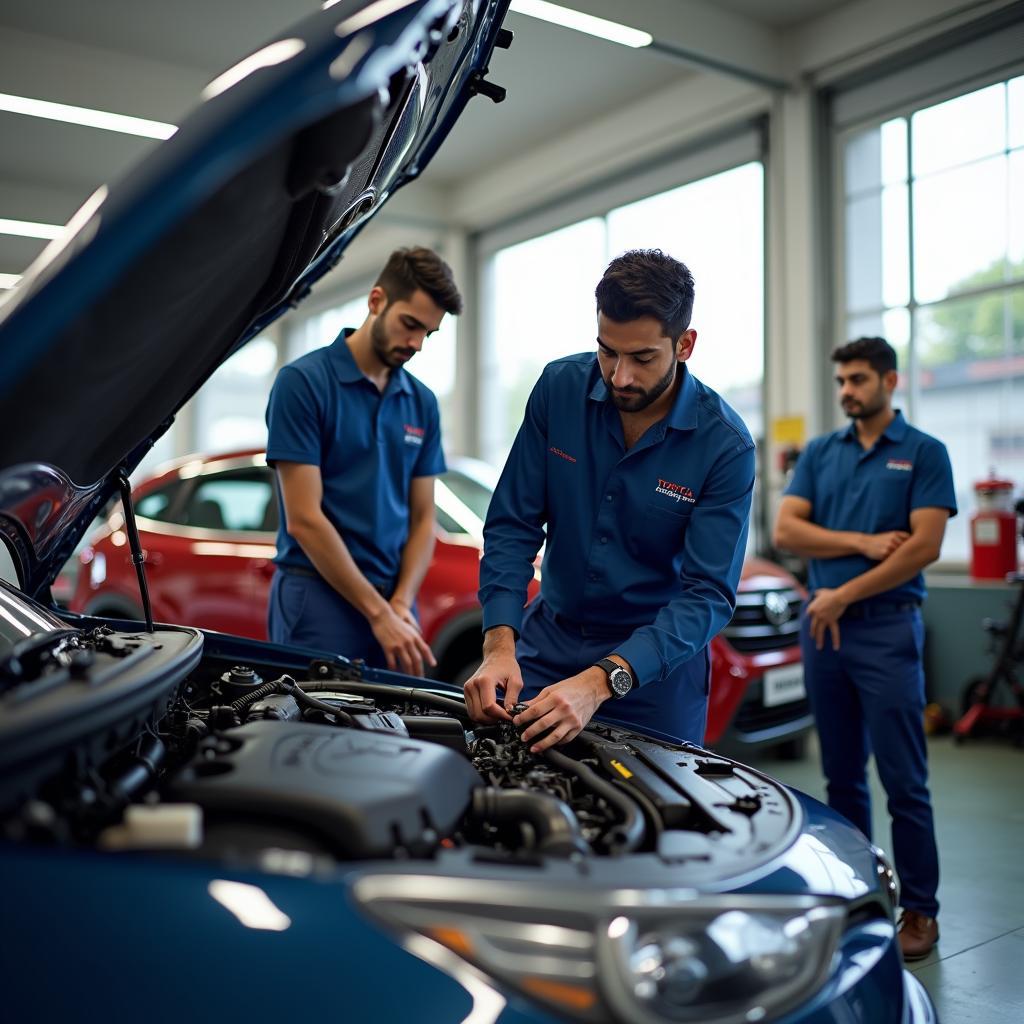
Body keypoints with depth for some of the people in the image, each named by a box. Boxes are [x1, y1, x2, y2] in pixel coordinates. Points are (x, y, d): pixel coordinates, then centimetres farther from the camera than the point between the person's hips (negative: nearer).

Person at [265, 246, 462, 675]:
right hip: (318, 599, -5)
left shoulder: (422, 402, 9)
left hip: (393, 609, 5)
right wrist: (377, 611, -14)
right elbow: (303, 519, -13)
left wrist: (401, 604, -6)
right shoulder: (302, 382, -9)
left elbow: (422, 519, 10)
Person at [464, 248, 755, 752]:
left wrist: (602, 681, -35)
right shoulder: (560, 387, -11)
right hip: (550, 640, 3)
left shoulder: (725, 445, -19)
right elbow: (512, 526, -8)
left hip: (657, 659, -2)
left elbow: (708, 595, -22)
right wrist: (500, 644, -22)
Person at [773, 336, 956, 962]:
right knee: (842, 775, 12)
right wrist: (861, 542, -12)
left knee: (903, 779, -1)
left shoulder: (924, 453, -1)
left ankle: (920, 908, 11)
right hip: (823, 627, 5)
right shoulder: (820, 453, 12)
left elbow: (925, 545, -12)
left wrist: (843, 595, -13)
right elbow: (786, 531, 1)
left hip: (888, 629, -4)